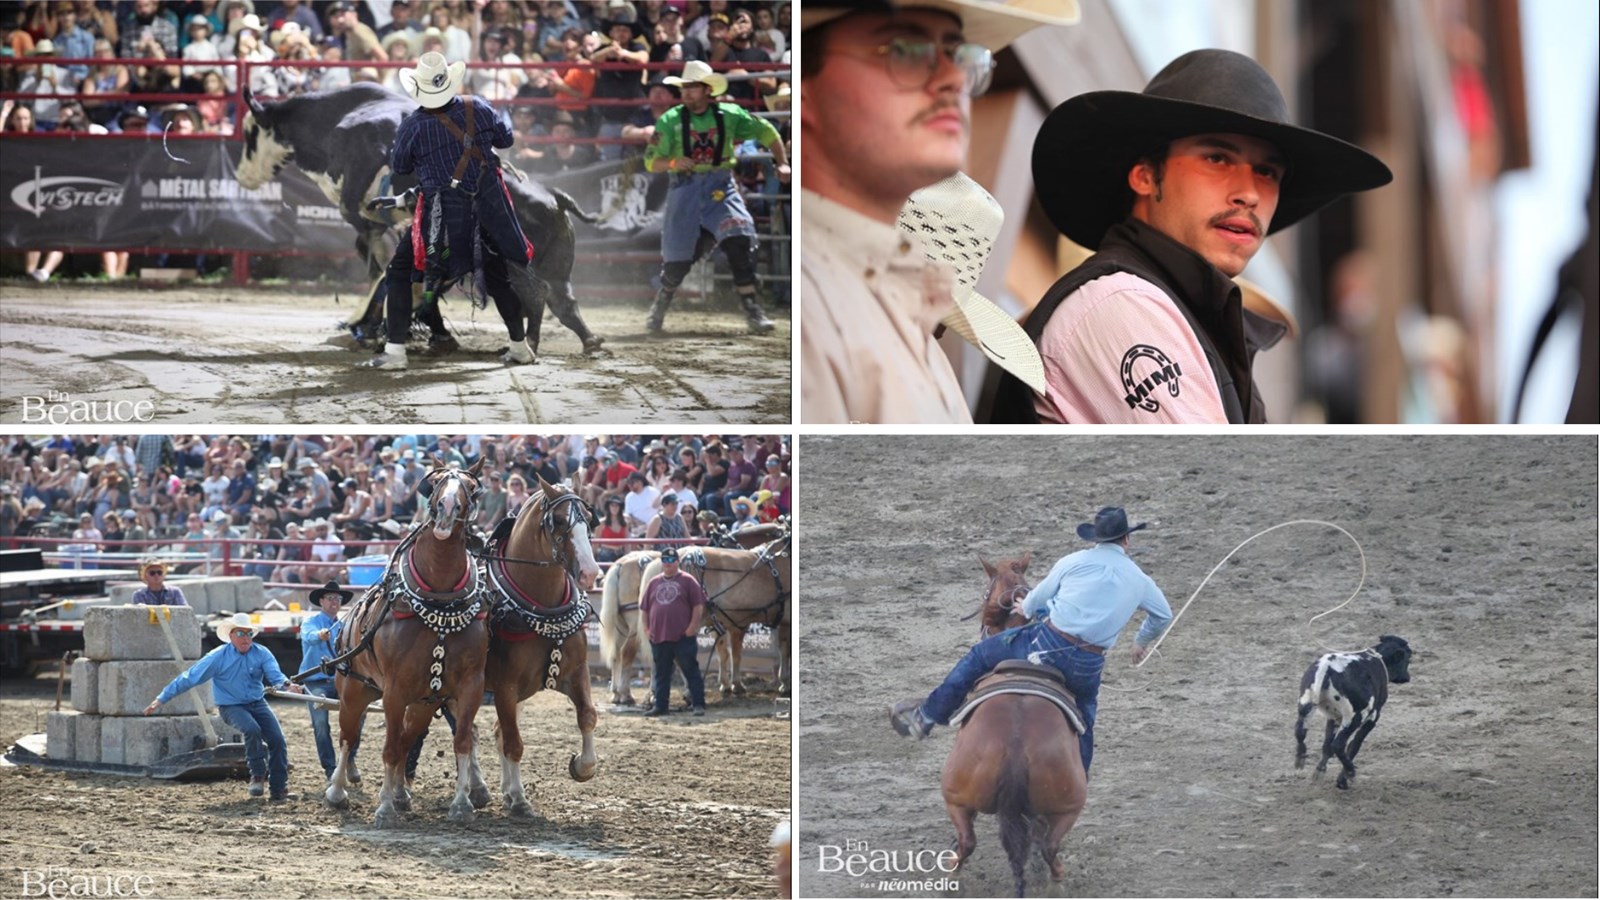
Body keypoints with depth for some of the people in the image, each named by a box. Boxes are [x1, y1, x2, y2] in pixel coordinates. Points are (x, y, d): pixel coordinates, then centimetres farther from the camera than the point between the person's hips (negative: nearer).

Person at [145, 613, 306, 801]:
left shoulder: (261, 653, -5)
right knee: (252, 729, -32)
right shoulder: (218, 657, -12)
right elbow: (189, 678, -9)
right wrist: (161, 699, -8)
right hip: (231, 707, -4)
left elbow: (275, 676, -17)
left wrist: (287, 685, -43)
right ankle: (258, 775, -15)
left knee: (277, 740, -10)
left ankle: (279, 790, 1)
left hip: (257, 703, 4)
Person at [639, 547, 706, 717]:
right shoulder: (654, 583, 13)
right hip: (659, 638, 4)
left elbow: (698, 606, -4)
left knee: (691, 671, -2)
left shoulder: (687, 581, 0)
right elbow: (643, 608, 16)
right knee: (661, 674, 10)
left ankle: (699, 704, 0)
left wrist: (692, 627, -12)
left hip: (683, 637, -4)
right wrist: (645, 628, 6)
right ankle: (659, 705, 17)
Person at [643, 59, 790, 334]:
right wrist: (673, 162, -27)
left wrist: (782, 163, 1)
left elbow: (767, 133, 10)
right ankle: (659, 307, 32)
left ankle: (753, 311, -15)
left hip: (720, 187, 0)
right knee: (677, 259, 4)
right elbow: (651, 161, -6)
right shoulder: (670, 121, -3)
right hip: (685, 188, 0)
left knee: (739, 241, -20)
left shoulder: (729, 115, -1)